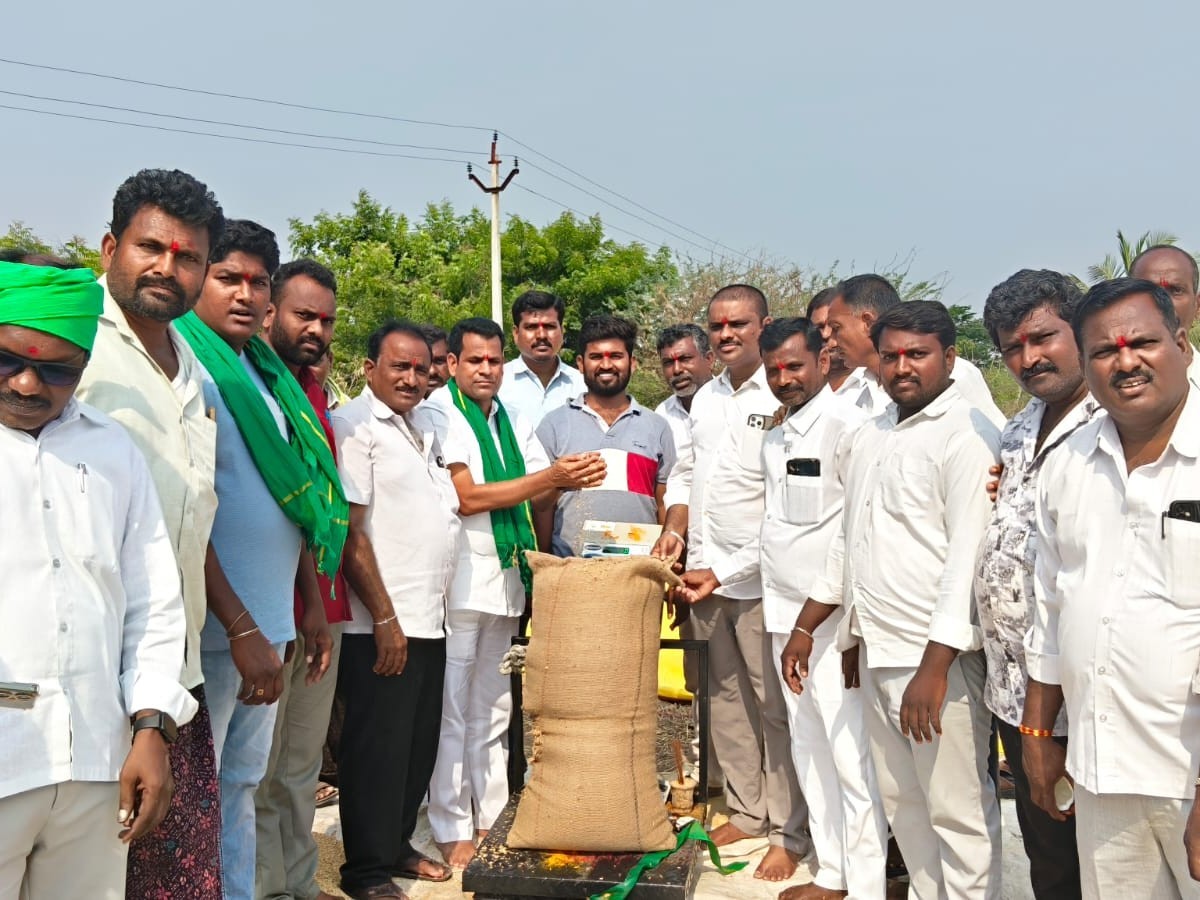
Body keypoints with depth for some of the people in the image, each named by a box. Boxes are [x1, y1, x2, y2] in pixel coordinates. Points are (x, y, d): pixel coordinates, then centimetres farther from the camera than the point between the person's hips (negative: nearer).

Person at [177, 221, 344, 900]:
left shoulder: (269, 375, 13)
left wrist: (312, 602, 16)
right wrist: (242, 628, -20)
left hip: (266, 621, 8)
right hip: (213, 628, -8)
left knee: (243, 783, 16)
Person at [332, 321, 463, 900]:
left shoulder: (423, 428, 17)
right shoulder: (354, 426, -8)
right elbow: (349, 532, -14)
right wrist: (385, 618, -16)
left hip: (431, 619, 8)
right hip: (384, 625, -8)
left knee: (419, 743, 15)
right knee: (378, 748, 1)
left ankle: (397, 845, 30)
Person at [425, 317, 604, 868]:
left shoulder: (511, 419, 13)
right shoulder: (440, 413, -8)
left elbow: (538, 490, 12)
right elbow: (466, 497, -15)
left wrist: (573, 476, -10)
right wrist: (548, 477, -15)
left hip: (505, 580, 7)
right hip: (458, 582, -7)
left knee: (492, 710, 15)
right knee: (452, 713, 1)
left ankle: (491, 817, 27)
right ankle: (453, 831, 12)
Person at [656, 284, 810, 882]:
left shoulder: (782, 400, -11)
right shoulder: (706, 396, 12)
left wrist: (723, 571, -14)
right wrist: (674, 528, 3)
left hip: (758, 579, -7)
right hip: (705, 574, 7)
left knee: (775, 707, 1)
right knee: (725, 697, 15)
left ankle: (786, 833, 14)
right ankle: (745, 812, 29)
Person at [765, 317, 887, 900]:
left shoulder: (847, 425, -10)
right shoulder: (775, 440, 14)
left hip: (833, 616, -8)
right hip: (785, 613, 8)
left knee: (850, 754, -4)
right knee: (808, 751, 14)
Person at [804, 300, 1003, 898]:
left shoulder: (968, 434, -11)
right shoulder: (871, 436, 14)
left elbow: (970, 555, -18)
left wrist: (934, 666, -22)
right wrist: (806, 629, 20)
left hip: (938, 657, -8)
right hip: (876, 649, 8)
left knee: (957, 810, 2)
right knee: (901, 800, 16)